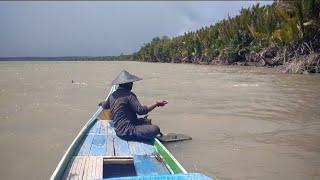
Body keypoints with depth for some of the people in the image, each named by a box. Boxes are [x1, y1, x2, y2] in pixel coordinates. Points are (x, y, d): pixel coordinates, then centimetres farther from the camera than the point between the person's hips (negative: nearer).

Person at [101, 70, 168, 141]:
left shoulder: (112, 95, 8)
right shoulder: (129, 95, -15)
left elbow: (104, 106, 26)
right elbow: (140, 110, -21)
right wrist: (156, 104, -15)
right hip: (127, 132, -9)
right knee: (155, 129, -20)